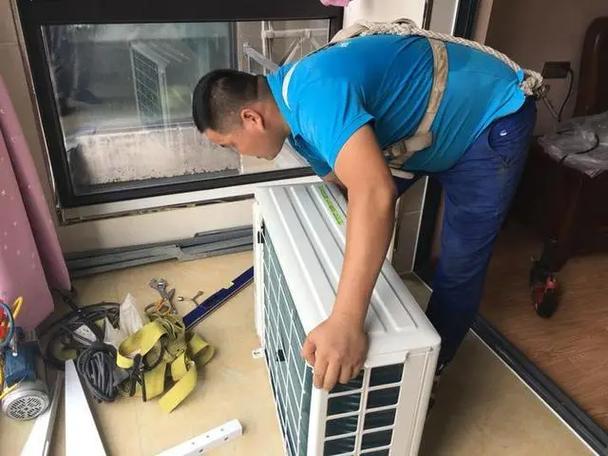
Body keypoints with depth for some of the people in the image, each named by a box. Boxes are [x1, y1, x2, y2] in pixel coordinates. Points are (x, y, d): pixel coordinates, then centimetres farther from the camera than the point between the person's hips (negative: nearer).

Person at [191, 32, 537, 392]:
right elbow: (338, 181, 7)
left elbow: (375, 195, -50)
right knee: (352, 213, 13)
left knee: (459, 266, -4)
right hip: (426, 123, 9)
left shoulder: (314, 95, -36)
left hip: (493, 118, -9)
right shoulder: (293, 104, -4)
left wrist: (345, 323, -53)